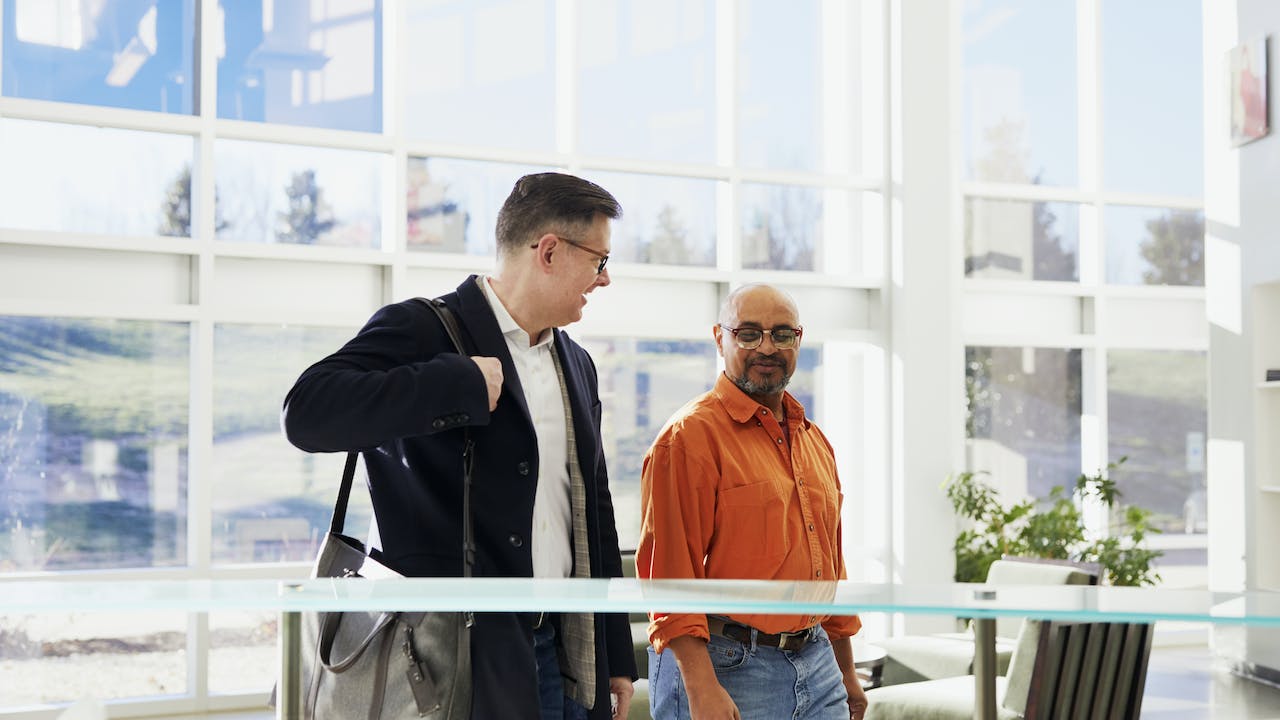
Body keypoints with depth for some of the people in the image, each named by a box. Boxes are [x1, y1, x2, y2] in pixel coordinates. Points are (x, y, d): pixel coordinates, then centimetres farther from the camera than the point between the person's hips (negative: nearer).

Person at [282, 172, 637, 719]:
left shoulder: (577, 365, 16)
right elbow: (308, 413, -24)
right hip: (461, 653, -7)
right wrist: (461, 383, -22)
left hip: (562, 652, 7)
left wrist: (616, 657, 18)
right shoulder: (420, 330, -7)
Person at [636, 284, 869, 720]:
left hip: (816, 663, 7)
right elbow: (668, 570, -16)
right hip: (725, 668, -7)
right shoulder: (690, 435, -9)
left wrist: (847, 672, 22)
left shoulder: (815, 441, 15)